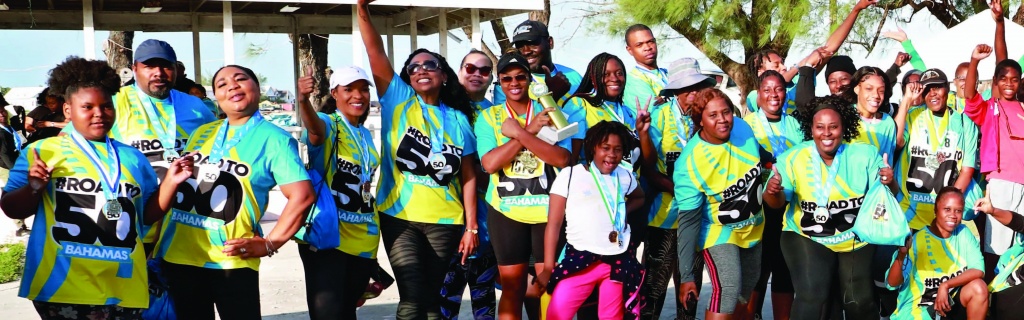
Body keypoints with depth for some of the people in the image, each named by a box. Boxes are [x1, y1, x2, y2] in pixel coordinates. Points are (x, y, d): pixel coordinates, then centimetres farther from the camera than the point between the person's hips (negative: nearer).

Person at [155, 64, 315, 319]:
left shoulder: (274, 139, -5)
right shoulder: (202, 133, 13)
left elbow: (302, 195, -13)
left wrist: (269, 244, -14)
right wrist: (160, 235, 10)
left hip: (232, 259, -6)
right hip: (178, 254, 6)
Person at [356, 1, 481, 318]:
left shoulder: (458, 120, 6)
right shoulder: (397, 100, 3)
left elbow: (468, 178, 5)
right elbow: (376, 57, -11)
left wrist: (471, 227, 0)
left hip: (445, 221, 2)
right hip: (399, 217, -2)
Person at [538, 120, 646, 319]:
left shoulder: (626, 177, 9)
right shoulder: (570, 175, -2)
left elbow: (640, 198, 31)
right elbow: (554, 224, -2)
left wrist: (624, 210, 8)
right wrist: (548, 268, -7)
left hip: (619, 262, 4)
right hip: (580, 260, -3)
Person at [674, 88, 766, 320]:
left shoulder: (743, 129, -16)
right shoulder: (690, 164, -29)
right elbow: (688, 221, -25)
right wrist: (686, 275, -23)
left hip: (753, 228, 6)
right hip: (719, 232, -6)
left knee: (745, 294, 18)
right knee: (727, 290, -24)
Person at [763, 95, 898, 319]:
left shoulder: (866, 154, -7)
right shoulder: (793, 157, -9)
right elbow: (778, 202, -12)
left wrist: (889, 183, -31)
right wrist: (773, 192, -36)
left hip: (857, 240, 2)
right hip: (806, 239, -1)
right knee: (811, 297, -19)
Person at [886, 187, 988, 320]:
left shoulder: (963, 233, 0)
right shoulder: (916, 240, -13)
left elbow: (978, 270, -12)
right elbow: (893, 283, -18)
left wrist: (946, 285, -23)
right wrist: (901, 255, -36)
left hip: (953, 299, 4)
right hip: (920, 307, -4)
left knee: (979, 287, -23)